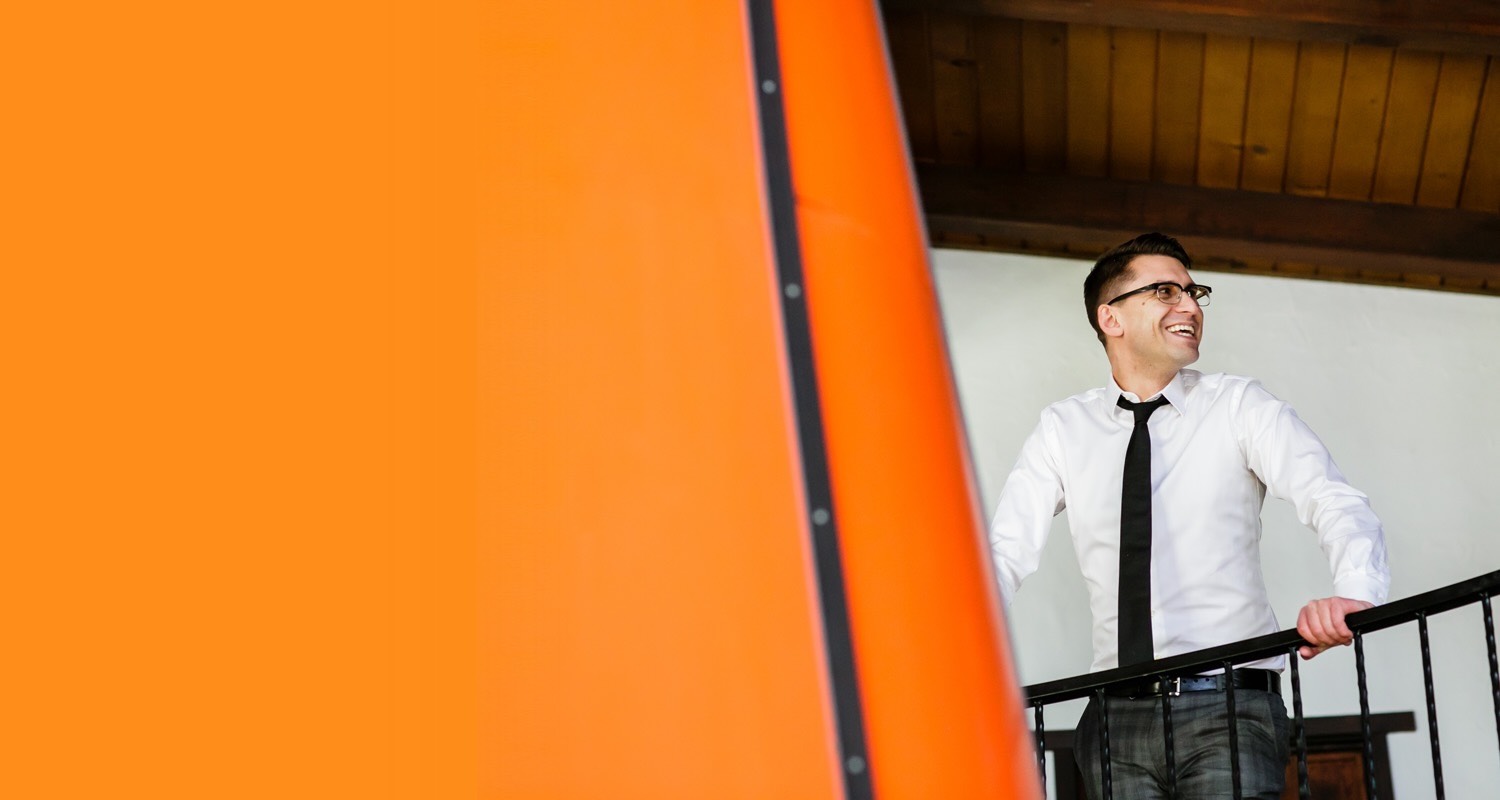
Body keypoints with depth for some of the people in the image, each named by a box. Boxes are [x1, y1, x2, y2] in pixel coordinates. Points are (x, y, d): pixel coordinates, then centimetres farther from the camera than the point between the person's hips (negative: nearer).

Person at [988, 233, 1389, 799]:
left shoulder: (1240, 407, 3)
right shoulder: (1063, 429, 9)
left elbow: (1335, 503, -10)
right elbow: (1005, 553, 2)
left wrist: (1353, 593, -32)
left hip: (1229, 707, -2)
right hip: (1118, 717, 2)